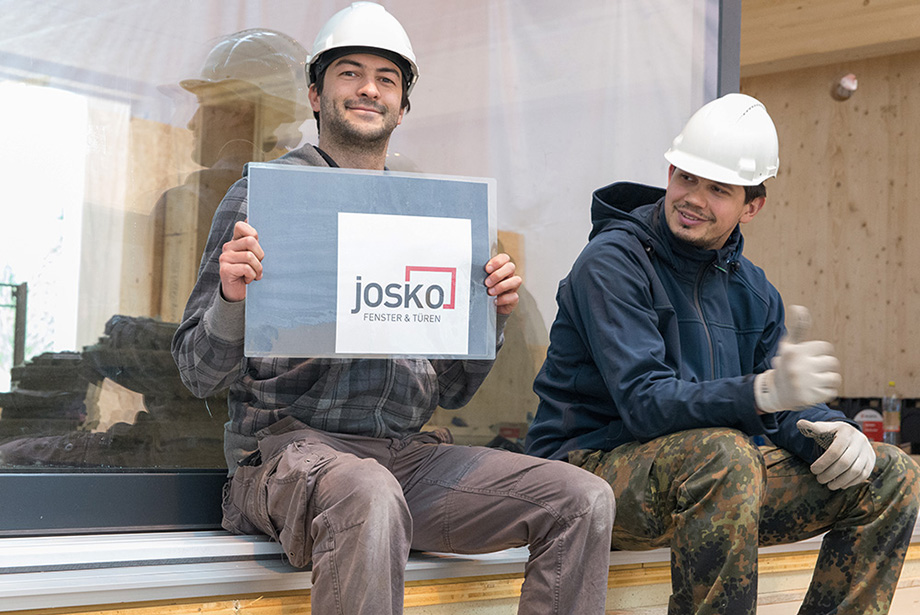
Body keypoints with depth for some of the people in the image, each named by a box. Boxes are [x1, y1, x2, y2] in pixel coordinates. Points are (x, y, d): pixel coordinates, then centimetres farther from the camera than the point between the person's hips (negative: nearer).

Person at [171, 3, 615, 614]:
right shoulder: (263, 196, 4)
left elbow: (453, 390, 19)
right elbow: (200, 372, -1)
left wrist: (491, 313, 0)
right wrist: (233, 299, -21)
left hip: (408, 453, 6)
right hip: (292, 446, -5)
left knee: (585, 498, -12)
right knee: (369, 496, -40)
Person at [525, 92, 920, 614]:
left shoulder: (752, 289, 11)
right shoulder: (612, 263, -13)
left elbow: (786, 404, 8)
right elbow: (645, 403, -24)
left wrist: (832, 430, -17)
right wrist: (763, 392, -40)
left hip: (721, 475, 7)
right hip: (596, 460, -7)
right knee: (721, 453, -38)